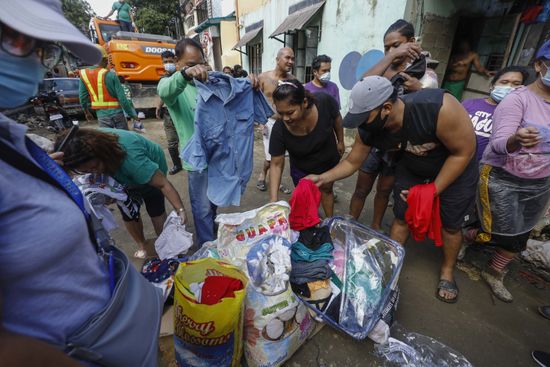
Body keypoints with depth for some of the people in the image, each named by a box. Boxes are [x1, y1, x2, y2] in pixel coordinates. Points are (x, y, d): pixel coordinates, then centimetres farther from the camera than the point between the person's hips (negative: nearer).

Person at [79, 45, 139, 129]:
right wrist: (132, 114, -3)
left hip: (102, 114, 3)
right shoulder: (111, 75, -12)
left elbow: (83, 97, 5)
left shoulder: (84, 74, 0)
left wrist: (87, 112, 21)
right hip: (116, 112, -2)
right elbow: (122, 98, -13)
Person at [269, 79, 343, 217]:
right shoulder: (279, 129, -35)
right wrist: (273, 199, -34)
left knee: (326, 189, 22)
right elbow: (276, 164, -27)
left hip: (329, 161, 2)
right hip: (301, 169, -1)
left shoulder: (324, 102, -34)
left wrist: (340, 142, 1)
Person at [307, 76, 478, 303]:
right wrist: (323, 178, -24)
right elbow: (351, 163, -11)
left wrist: (433, 190, -23)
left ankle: (447, 271, 35)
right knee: (401, 217, 7)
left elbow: (464, 152, -25)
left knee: (450, 224, 8)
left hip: (455, 164, -2)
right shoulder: (368, 129, -26)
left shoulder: (439, 108, -40)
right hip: (412, 166, 3)